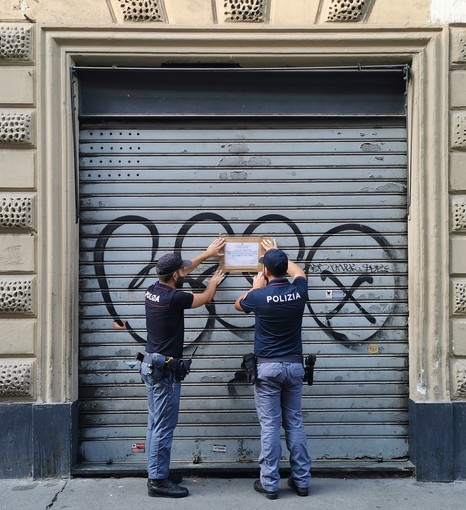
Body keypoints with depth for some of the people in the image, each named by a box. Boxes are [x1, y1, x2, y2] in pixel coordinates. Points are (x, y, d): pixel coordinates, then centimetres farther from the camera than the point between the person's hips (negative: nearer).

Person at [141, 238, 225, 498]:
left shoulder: (153, 290, 5)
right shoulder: (173, 298, -20)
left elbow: (181, 270, 22)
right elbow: (205, 298, -1)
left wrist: (207, 254, 29)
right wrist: (214, 282, 21)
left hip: (152, 363, 10)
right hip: (165, 368, -10)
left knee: (156, 424, 15)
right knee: (164, 426, -2)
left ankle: (156, 474, 24)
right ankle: (159, 481, 6)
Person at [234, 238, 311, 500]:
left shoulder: (259, 296, -13)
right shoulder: (299, 291, -3)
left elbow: (238, 304, 11)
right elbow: (299, 272, 23)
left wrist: (256, 287, 22)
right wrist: (277, 252, 33)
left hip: (268, 367, -3)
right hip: (294, 366, 4)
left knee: (270, 426, 2)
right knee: (295, 423, 11)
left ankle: (269, 483, 9)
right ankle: (302, 480, 18)